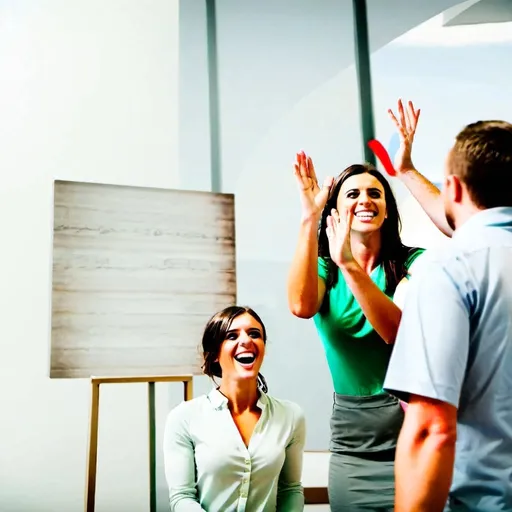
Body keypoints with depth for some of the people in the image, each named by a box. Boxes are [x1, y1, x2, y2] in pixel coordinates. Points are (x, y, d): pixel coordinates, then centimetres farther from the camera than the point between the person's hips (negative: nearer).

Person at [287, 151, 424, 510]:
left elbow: (399, 332, -20)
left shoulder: (415, 262, -3)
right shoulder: (324, 269, 4)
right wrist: (310, 218, -22)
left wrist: (350, 265, -28)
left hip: (413, 428, -2)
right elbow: (301, 305, -20)